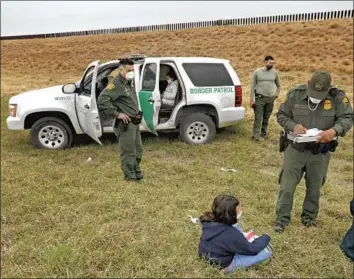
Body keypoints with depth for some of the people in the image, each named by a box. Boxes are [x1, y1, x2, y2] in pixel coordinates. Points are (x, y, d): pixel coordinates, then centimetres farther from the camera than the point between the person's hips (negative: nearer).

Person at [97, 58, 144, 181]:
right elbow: (102, 100, -25)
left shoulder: (130, 83, 14)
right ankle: (130, 175, 9)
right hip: (125, 124, -9)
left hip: (134, 122, 9)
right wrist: (117, 114, -23)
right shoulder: (116, 84, -15)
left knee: (138, 149, 18)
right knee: (128, 151, -2)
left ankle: (136, 171, 33)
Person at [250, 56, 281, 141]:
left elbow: (278, 85, 21)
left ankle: (264, 134, 17)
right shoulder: (257, 72, 0)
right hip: (259, 98, -3)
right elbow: (252, 86, 0)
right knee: (258, 118, -8)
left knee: (266, 118, 8)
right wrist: (252, 99, -5)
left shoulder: (274, 73, 8)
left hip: (270, 99, 3)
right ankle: (256, 135, -7)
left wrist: (276, 95, 11)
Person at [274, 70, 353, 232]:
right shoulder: (295, 94, -8)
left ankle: (309, 217, 36)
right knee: (287, 186, 2)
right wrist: (293, 126, -20)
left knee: (314, 188, 15)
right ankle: (282, 218, 17)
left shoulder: (337, 97, -9)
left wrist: (334, 130, -28)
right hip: (295, 149, -1)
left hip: (320, 152, 1)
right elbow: (281, 115, 0)